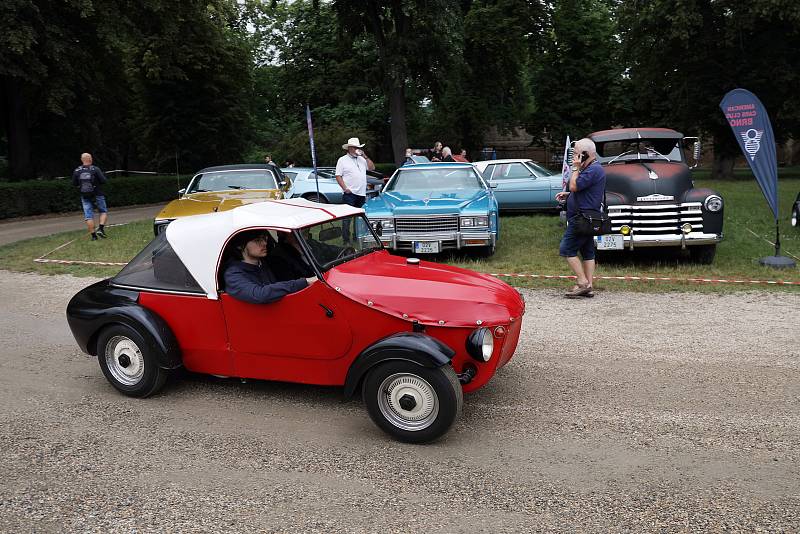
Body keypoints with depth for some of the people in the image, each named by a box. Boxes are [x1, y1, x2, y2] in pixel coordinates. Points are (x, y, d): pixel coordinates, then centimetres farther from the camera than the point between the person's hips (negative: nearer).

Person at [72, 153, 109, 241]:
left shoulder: (77, 171, -3)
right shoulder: (95, 169, -12)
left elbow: (74, 184, 4)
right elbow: (104, 180, -13)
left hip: (84, 197, 2)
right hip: (97, 195, -2)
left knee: (88, 216, 4)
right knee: (103, 212, 14)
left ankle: (93, 235, 1)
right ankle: (101, 229, -4)